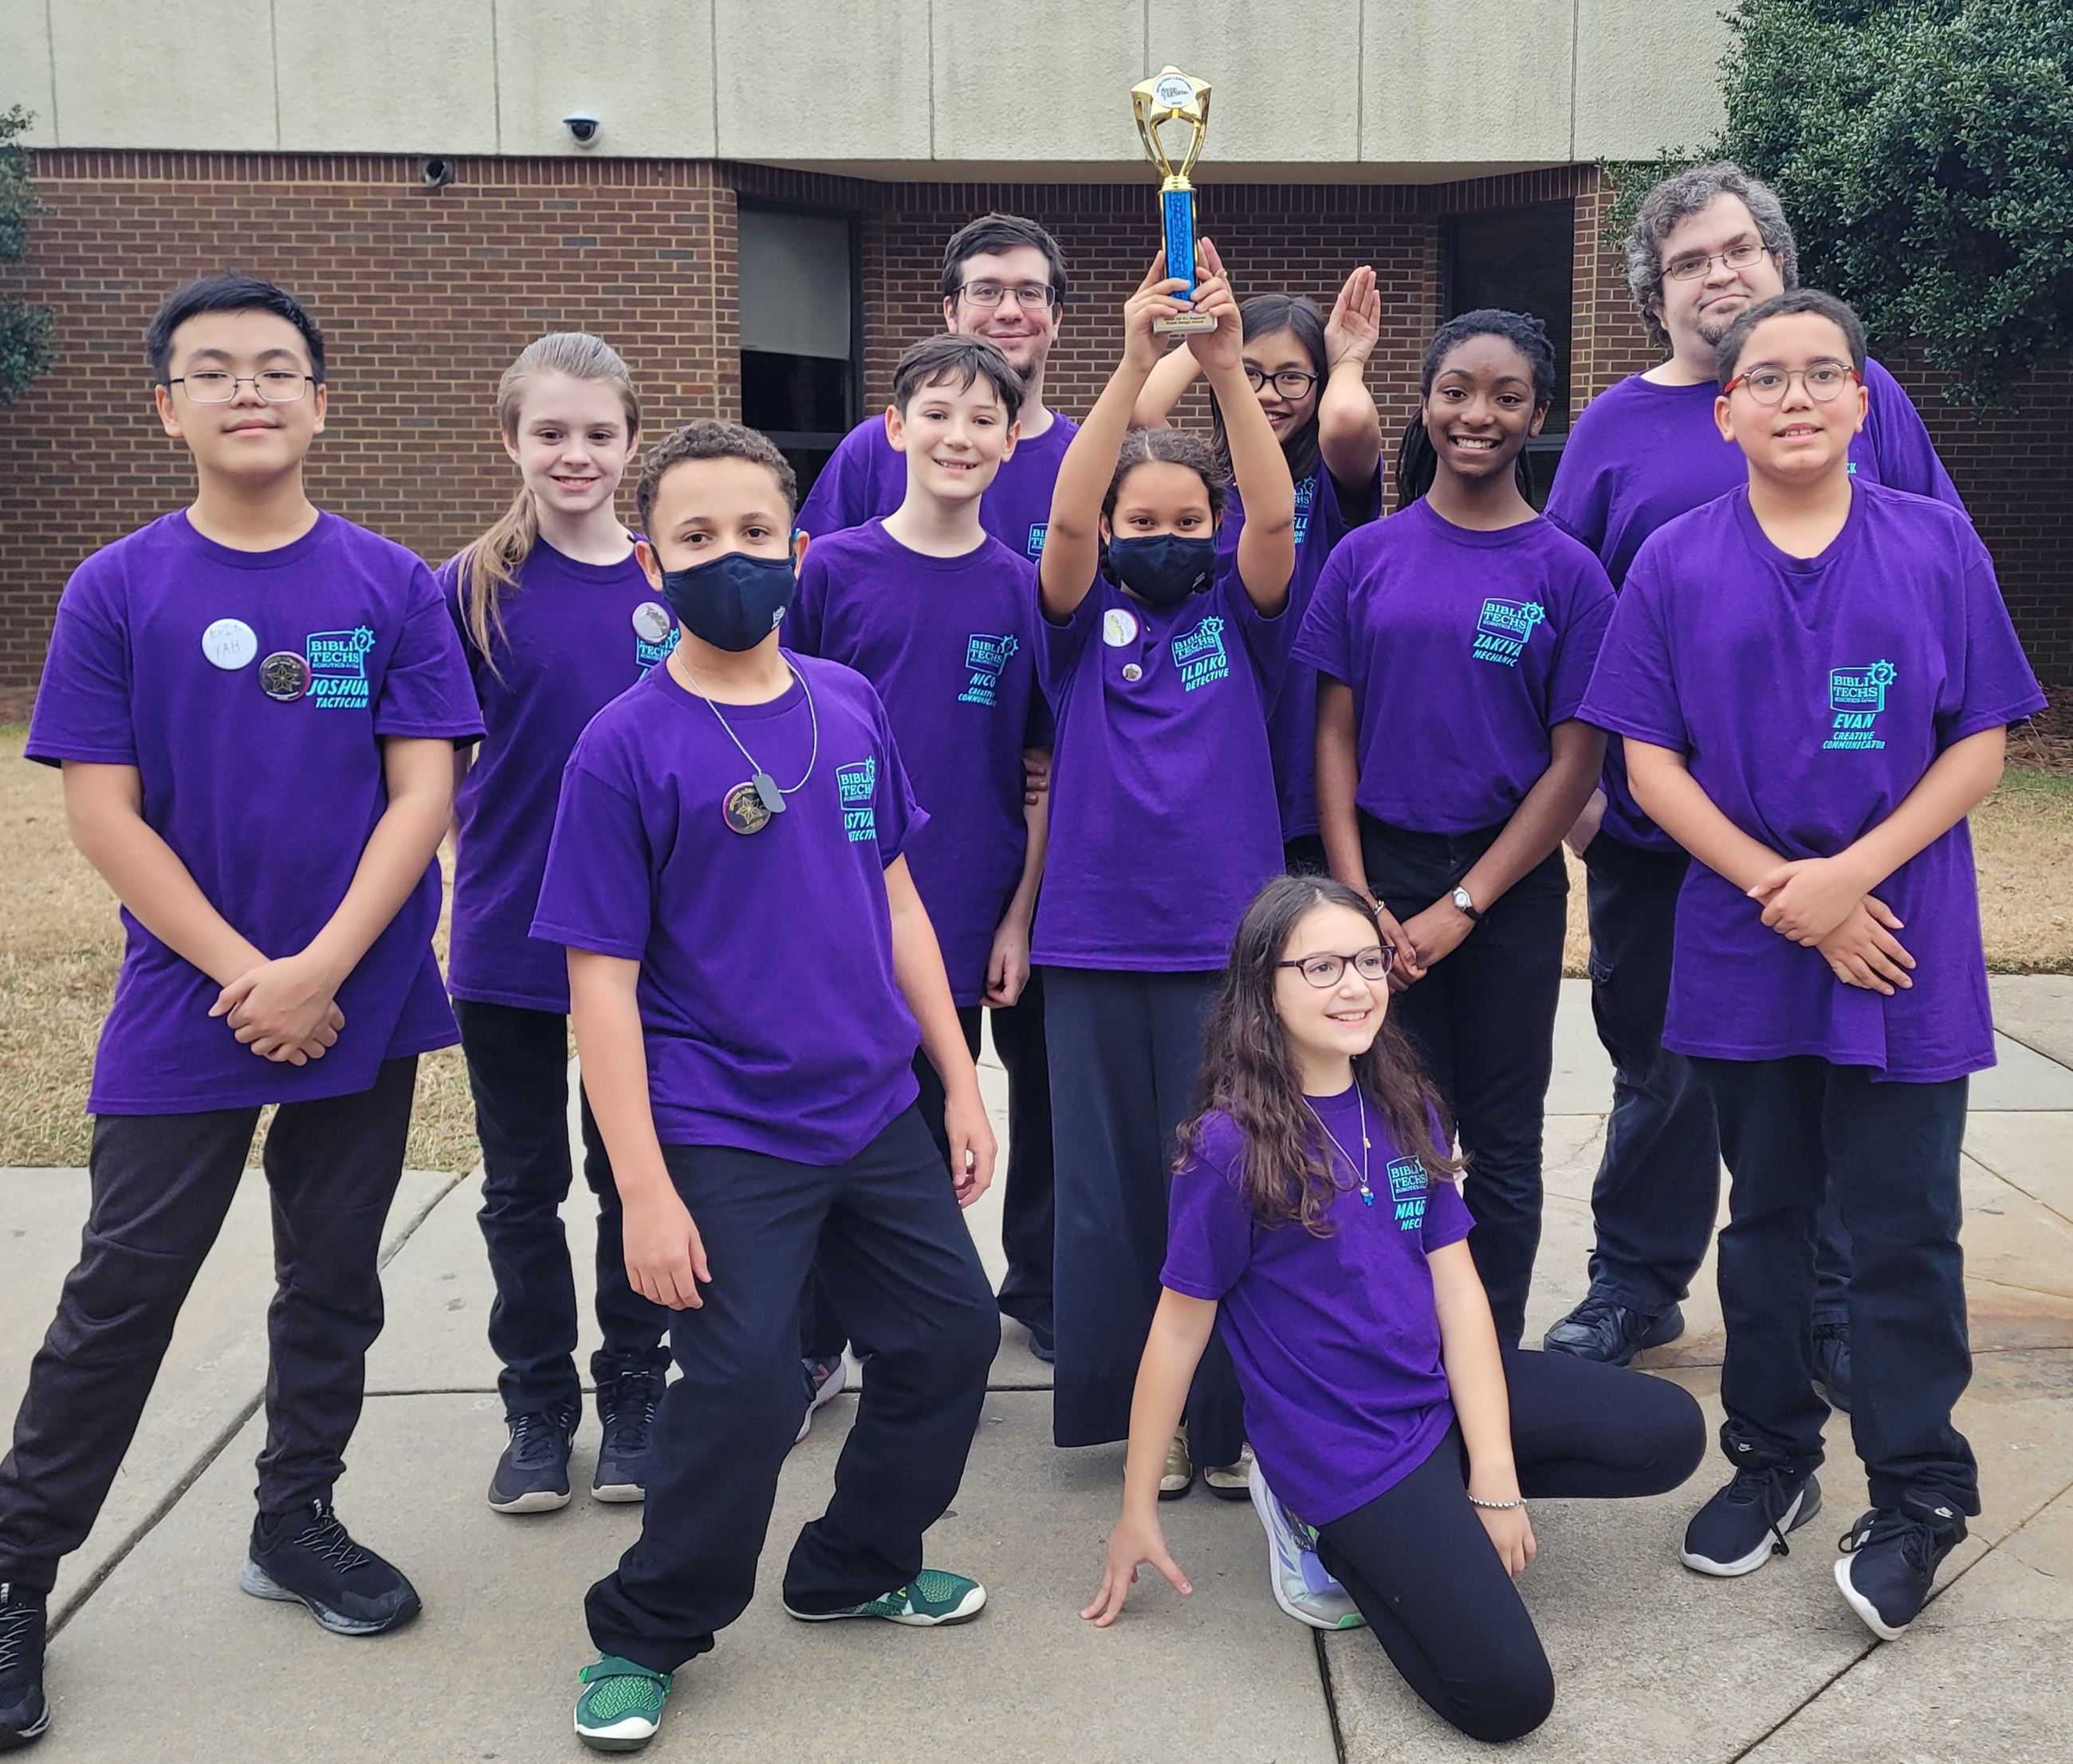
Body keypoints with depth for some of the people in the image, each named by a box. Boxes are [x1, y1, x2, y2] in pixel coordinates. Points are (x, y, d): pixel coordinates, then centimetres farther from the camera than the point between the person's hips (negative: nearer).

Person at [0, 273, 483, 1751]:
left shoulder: (392, 585, -1)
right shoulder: (118, 591, -3)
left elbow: (423, 792, -5)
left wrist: (317, 973, -14)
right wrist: (245, 974, -12)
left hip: (362, 1007, 1)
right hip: (183, 1010, -1)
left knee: (332, 1282, 13)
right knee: (123, 1293, 4)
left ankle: (297, 1524, 31)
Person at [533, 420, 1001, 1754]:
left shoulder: (849, 705, 3)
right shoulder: (626, 747, -12)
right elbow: (602, 980, -12)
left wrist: (961, 1084, 10)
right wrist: (645, 1189, -15)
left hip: (880, 1114, 6)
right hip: (725, 1140, -6)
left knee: (952, 1336, 14)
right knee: (741, 1391, -6)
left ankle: (858, 1567, 38)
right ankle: (644, 1634, 21)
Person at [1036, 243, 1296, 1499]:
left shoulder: (1239, 618, 6)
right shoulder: (1084, 620, 5)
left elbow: (1277, 517, -11)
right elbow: (1066, 518, -13)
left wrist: (1226, 366, -23)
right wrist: (1136, 364, -24)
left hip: (1227, 937, 0)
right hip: (1097, 937, 0)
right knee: (1111, 1186, 7)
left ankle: (1228, 1418, 16)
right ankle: (1137, 1407, 21)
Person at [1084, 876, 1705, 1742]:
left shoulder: (1404, 1109, 0)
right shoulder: (1230, 1146, -19)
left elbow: (1457, 1286, -2)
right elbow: (1180, 1328, -12)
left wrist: (1493, 1477, -9)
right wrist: (1138, 1512, -5)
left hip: (1444, 1388, 7)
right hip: (1345, 1444, -7)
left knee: (1673, 1436, 6)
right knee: (1508, 1695, -13)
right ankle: (1323, 1520, 7)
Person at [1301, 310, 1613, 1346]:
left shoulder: (1567, 572, -2)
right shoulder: (1367, 557, 2)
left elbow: (1574, 762, -4)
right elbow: (1334, 734, 2)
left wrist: (1461, 907, -9)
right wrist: (1357, 899, -8)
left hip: (1509, 885, -1)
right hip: (1381, 875, 1)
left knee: (1501, 1147, 9)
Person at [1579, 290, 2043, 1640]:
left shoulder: (1938, 546, 0)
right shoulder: (1676, 563, 1)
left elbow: (1983, 741, -2)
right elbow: (1649, 759, -2)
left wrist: (1855, 871, -15)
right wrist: (1778, 886, -13)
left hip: (1903, 943, -1)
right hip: (1744, 949, 1)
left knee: (1903, 1229, 4)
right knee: (1768, 1214, 14)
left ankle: (1920, 1493, 17)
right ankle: (1772, 1458, 29)